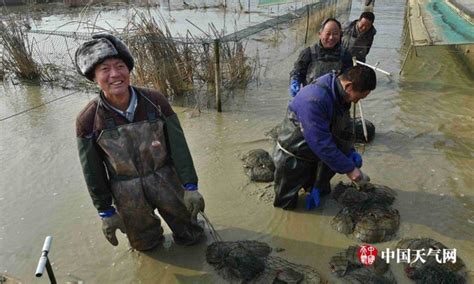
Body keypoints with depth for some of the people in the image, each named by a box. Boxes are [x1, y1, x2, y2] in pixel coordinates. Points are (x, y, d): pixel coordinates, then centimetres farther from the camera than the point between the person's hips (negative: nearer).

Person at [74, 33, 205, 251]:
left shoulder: (155, 102, -16)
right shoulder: (88, 121, -16)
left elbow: (179, 147, -9)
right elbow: (92, 172, -6)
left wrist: (190, 187, -9)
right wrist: (105, 212, 0)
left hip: (167, 182, 1)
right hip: (128, 196, 0)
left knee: (190, 236, 21)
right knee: (145, 243, 22)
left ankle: (187, 235, 55)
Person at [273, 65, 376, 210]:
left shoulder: (340, 94, -8)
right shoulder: (314, 99, -36)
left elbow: (344, 129, 8)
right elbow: (321, 143, -35)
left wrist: (351, 151, -5)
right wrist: (349, 169, -28)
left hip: (316, 154, 8)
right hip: (293, 156, -8)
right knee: (287, 204, 1)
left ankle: (317, 187, 11)